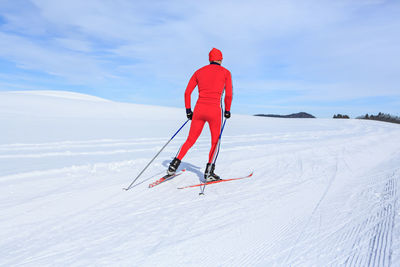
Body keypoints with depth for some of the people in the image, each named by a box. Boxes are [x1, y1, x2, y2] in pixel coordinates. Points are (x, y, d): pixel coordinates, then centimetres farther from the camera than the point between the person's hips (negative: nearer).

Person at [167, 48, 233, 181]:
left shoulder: (199, 71, 14)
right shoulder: (225, 72, 7)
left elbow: (187, 92, 8)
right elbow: (228, 94, 0)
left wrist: (188, 110, 16)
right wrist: (227, 111, 13)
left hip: (199, 110, 3)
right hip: (214, 110, -3)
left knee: (190, 140, 16)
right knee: (215, 142, 15)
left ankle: (173, 166, 11)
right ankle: (209, 172, 8)